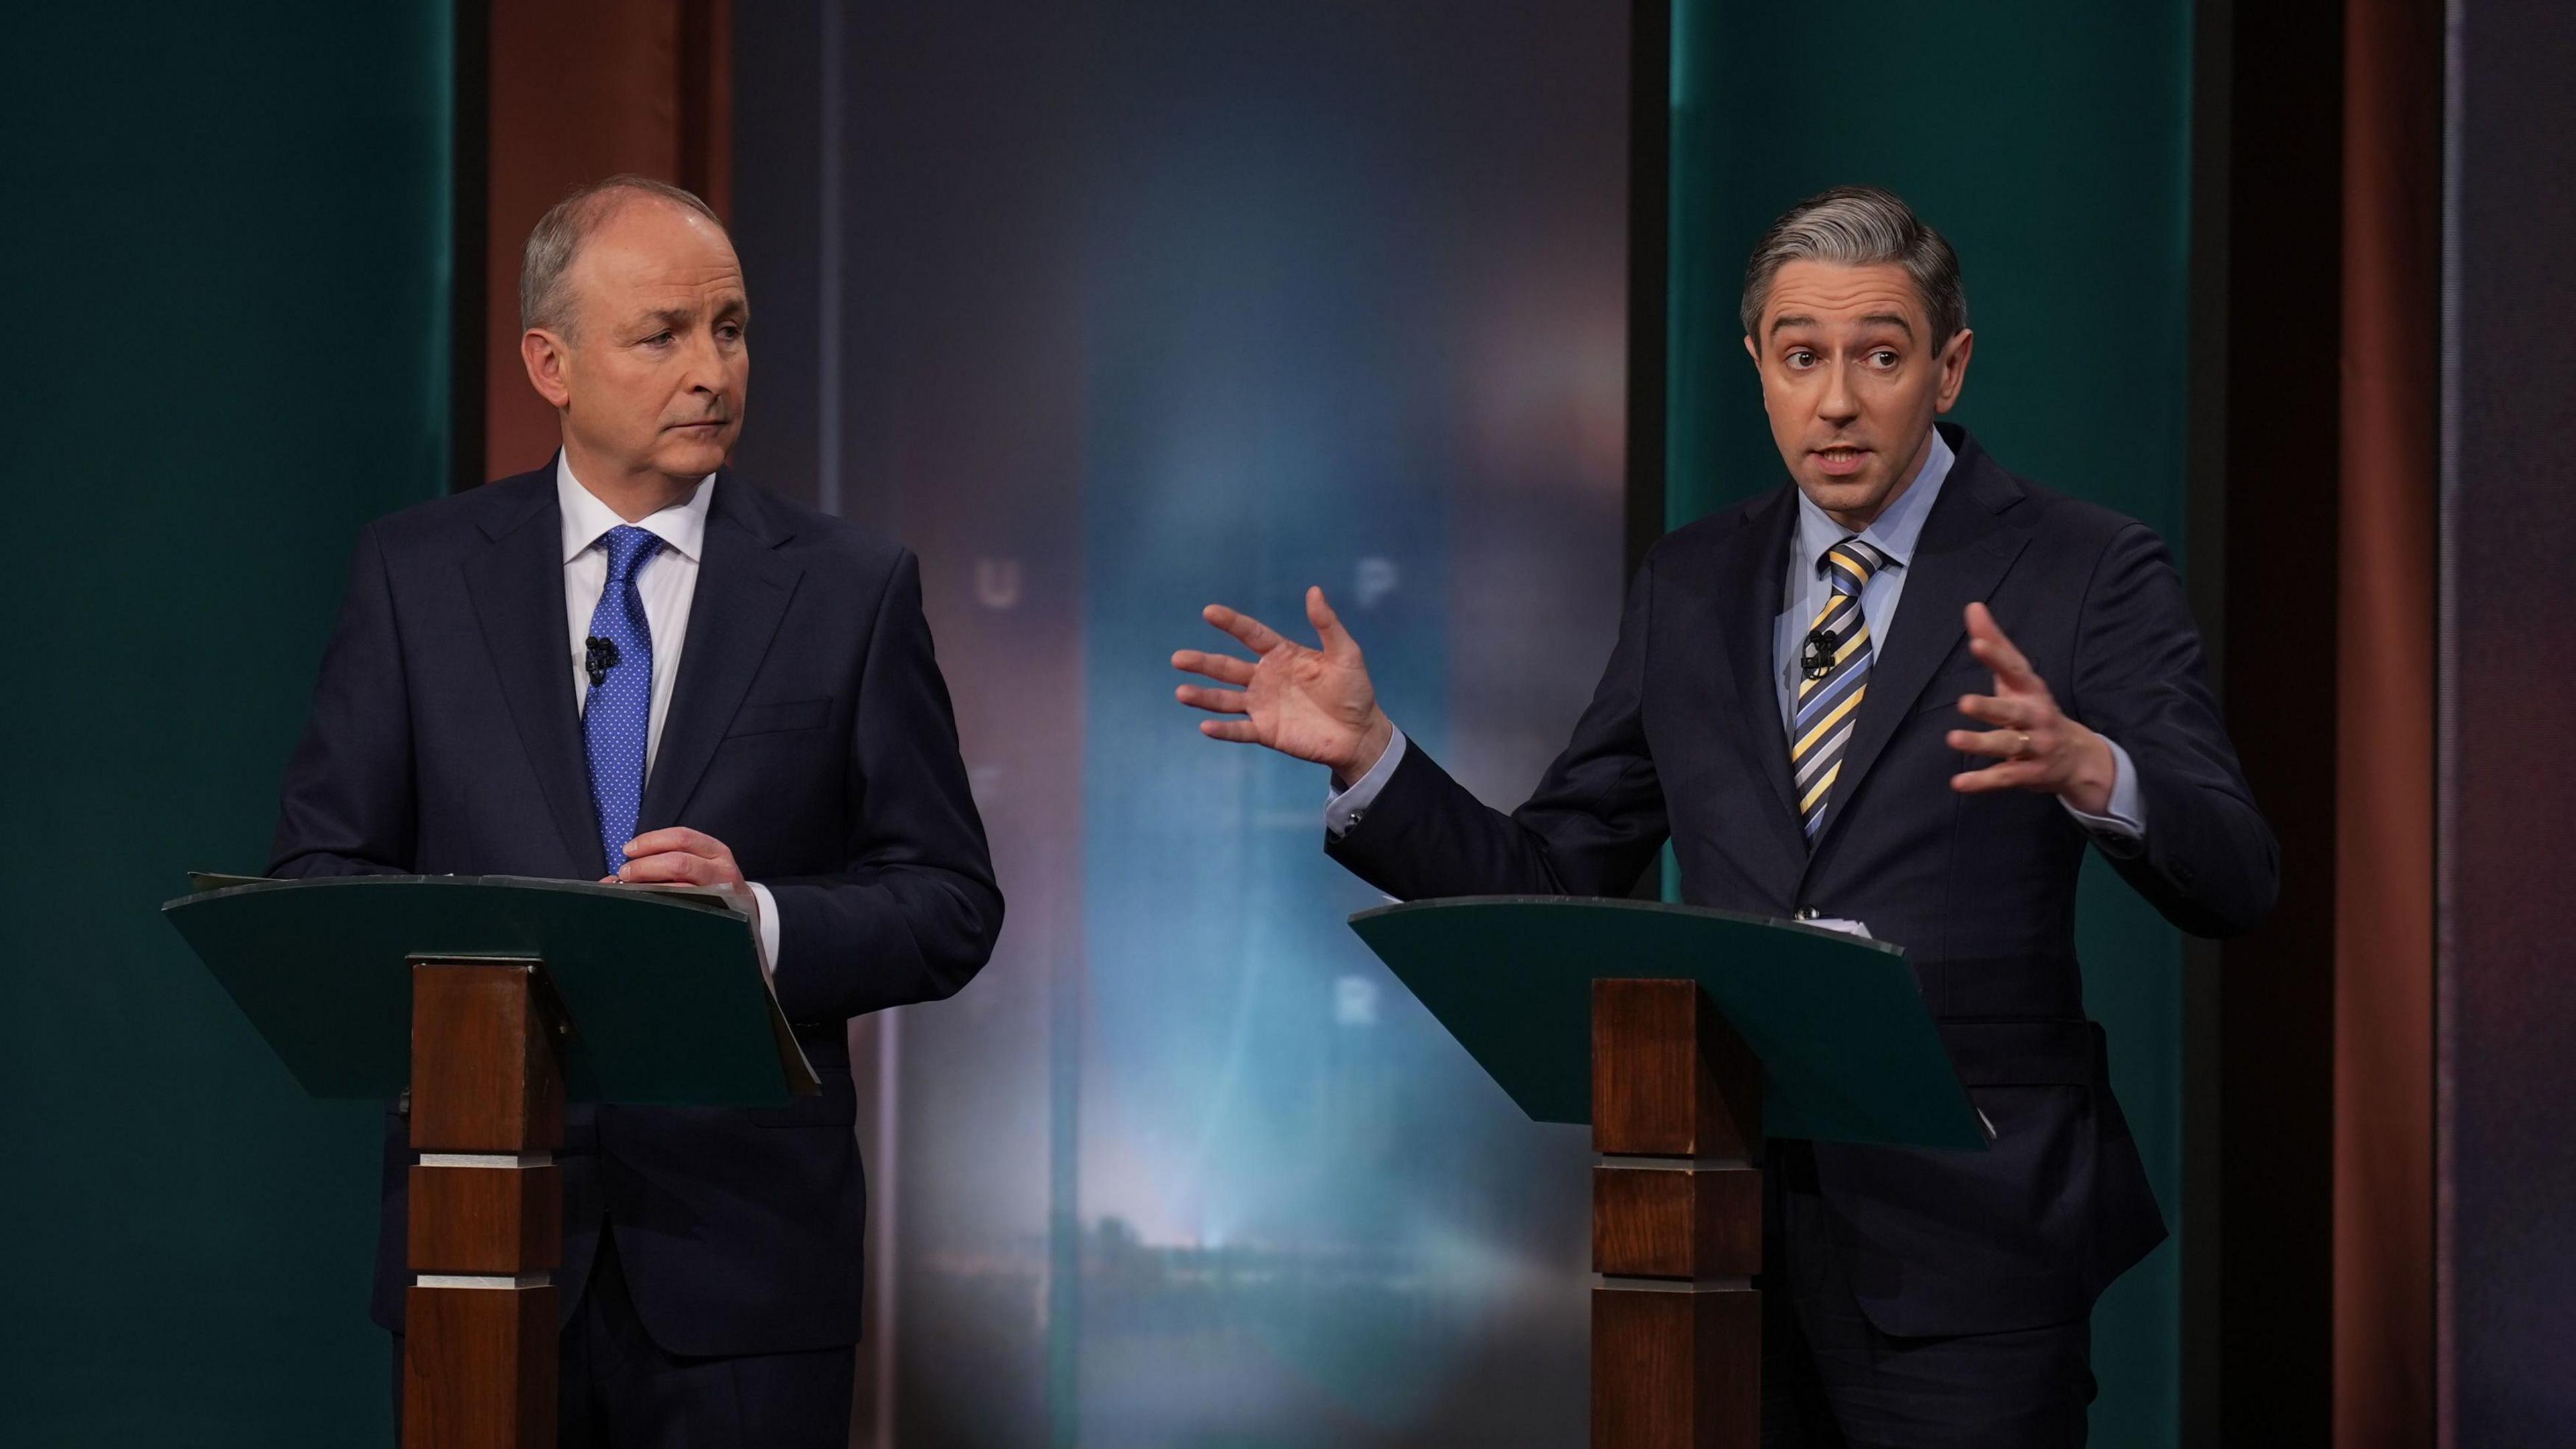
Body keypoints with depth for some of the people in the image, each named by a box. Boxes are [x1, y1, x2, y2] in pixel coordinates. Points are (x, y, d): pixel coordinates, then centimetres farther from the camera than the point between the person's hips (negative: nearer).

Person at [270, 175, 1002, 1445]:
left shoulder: (853, 588, 3)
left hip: (746, 1246, 0)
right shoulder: (416, 573, 5)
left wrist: (759, 917, -17)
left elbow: (949, 906, 2)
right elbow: (319, 868, 5)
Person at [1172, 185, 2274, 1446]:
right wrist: (1367, 756, -3)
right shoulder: (1693, 585, 12)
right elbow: (1549, 884, 12)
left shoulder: (2083, 572, -2)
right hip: (1730, 1219, 4)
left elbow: (2231, 885, -12)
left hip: (1962, 1228, -4)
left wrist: (2081, 766, -32)